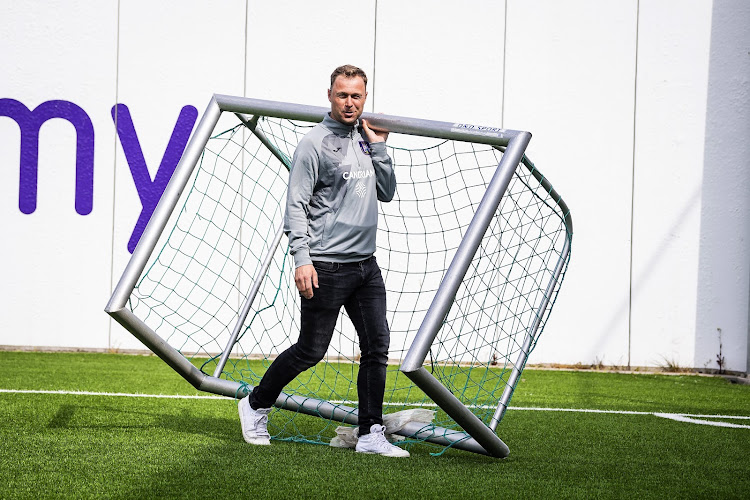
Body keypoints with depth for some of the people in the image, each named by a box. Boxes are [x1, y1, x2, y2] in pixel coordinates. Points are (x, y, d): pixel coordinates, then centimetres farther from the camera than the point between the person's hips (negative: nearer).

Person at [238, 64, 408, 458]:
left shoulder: (364, 140, 13)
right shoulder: (315, 144, -8)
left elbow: (387, 193, 15)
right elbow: (296, 205, -12)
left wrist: (379, 146, 4)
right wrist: (301, 258, -20)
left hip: (366, 264, 7)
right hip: (326, 267, -7)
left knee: (377, 346, 1)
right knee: (310, 351, -2)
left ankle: (370, 435, 6)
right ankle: (255, 405, 20)